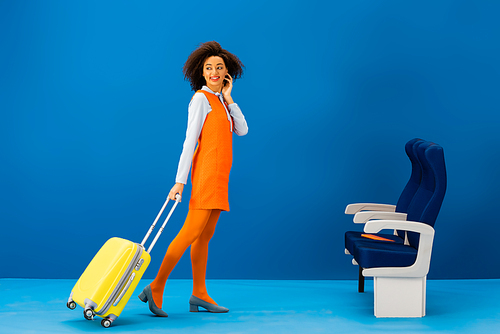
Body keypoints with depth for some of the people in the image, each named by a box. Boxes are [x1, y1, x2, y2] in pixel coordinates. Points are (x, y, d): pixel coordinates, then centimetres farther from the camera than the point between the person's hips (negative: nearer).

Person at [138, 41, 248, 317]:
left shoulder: (220, 101, 18)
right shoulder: (201, 98, -7)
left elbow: (242, 130, 7)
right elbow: (189, 141, -13)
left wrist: (228, 98, 1)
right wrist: (180, 180, -18)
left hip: (218, 175, 9)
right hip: (207, 170, -9)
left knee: (205, 235, 8)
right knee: (192, 232, -13)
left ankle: (199, 295, 12)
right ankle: (156, 288, -11)